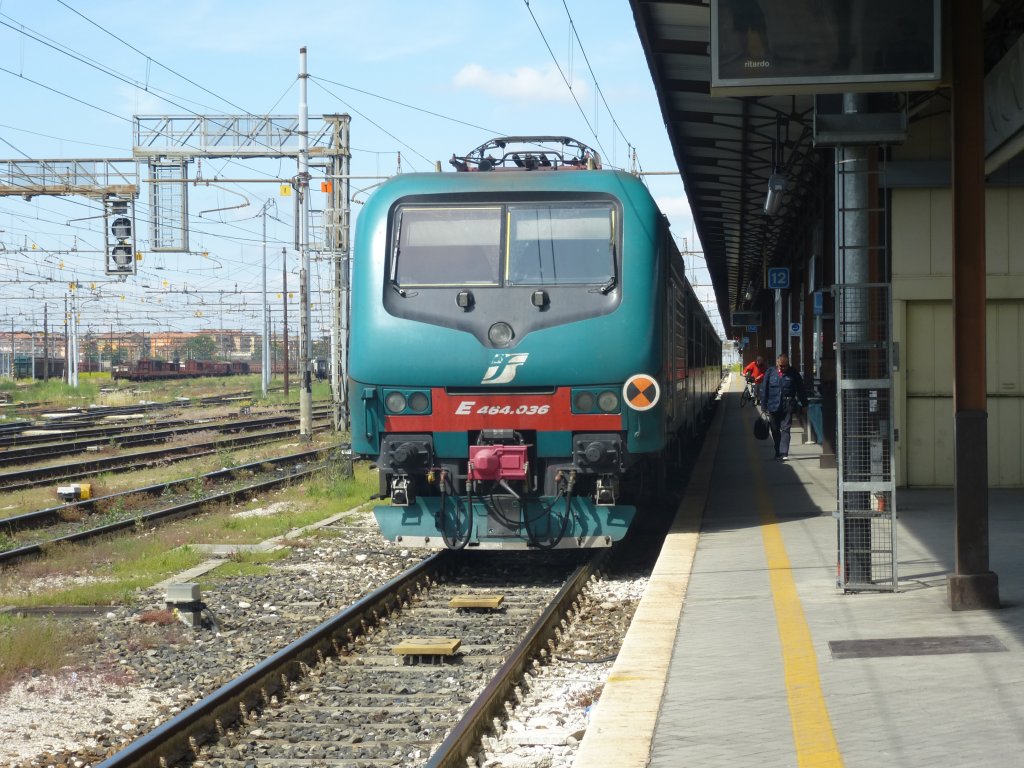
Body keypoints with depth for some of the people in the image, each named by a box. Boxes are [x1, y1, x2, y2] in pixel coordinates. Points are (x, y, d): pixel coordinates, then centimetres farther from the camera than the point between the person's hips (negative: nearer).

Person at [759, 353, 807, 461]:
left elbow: (801, 390, 7)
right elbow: (764, 390, 6)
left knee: (785, 429, -9)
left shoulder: (793, 373, 1)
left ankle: (784, 453, -12)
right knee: (775, 430, 11)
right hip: (773, 406, 2)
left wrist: (803, 404, 7)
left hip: (787, 407, -2)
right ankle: (778, 452, 25)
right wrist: (764, 406, 2)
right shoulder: (770, 373, 4)